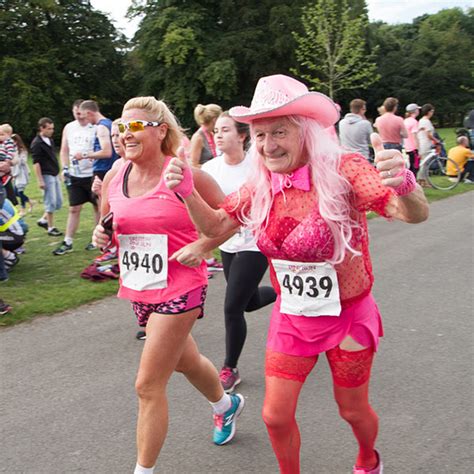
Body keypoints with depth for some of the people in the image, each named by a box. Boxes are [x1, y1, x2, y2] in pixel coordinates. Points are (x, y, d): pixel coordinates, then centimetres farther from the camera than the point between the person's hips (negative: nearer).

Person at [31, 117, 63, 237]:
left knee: (59, 202, 10)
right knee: (51, 202, -4)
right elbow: (36, 162, -14)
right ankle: (51, 228, 6)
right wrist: (40, 180, -17)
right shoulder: (37, 143, -12)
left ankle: (43, 220, 23)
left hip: (55, 175, 8)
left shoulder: (50, 140, 12)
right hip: (46, 175, -8)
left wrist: (59, 173, 20)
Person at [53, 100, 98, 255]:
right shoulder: (68, 128, 9)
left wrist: (85, 155, -18)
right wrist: (65, 168, 0)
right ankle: (67, 242, 8)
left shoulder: (95, 128, -6)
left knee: (98, 206, 8)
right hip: (74, 175, 4)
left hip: (92, 174, -4)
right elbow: (64, 150, 13)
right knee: (74, 209, 5)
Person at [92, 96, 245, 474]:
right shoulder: (114, 179, 0)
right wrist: (101, 235, -4)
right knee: (186, 361, 27)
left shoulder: (183, 174, -16)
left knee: (149, 385, -4)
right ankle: (227, 405, 57)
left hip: (178, 291, -7)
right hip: (139, 290, 7)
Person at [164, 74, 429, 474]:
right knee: (276, 416, 6)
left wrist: (405, 185, -56)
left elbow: (416, 215, -32)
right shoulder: (262, 185, -8)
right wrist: (187, 191, -17)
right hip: (292, 318, 4)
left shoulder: (343, 170, -23)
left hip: (349, 316, -3)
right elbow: (215, 226, 2)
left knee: (353, 410, 17)